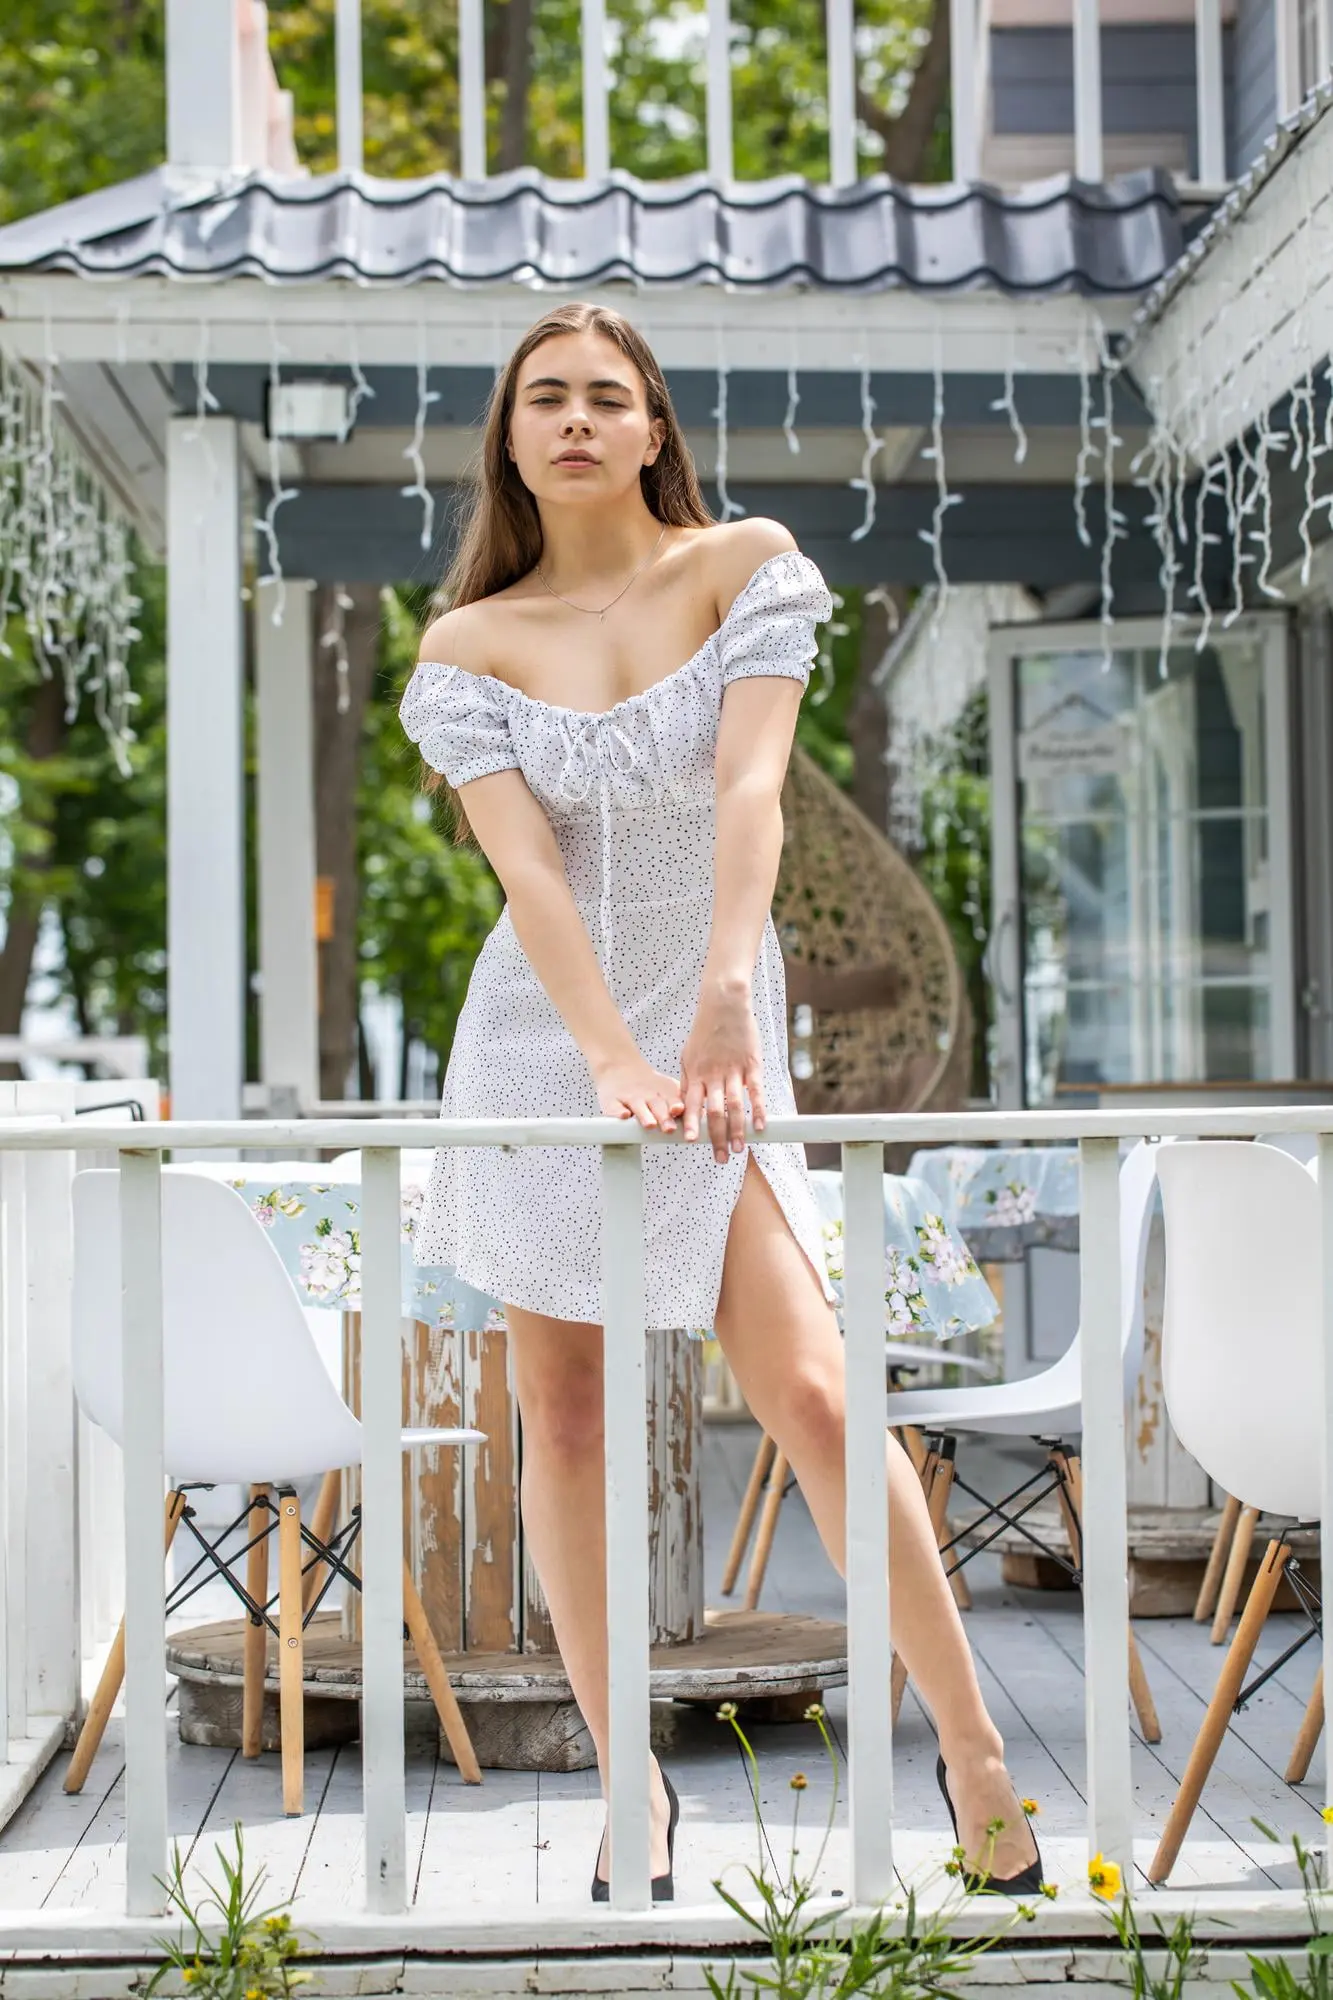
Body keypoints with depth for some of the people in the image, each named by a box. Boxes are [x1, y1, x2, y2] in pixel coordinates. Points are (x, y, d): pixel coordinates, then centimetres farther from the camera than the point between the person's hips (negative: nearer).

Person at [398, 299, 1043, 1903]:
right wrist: (614, 1060, -26)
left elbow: (749, 786, -17)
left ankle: (973, 1752, -1)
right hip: (540, 1037, 2)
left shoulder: (746, 567, -1)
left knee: (813, 1393, -12)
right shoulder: (469, 645, 1)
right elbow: (527, 867, -12)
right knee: (566, 1423, 4)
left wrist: (722, 996, -31)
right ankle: (630, 1787, 15)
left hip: (714, 1032, -2)